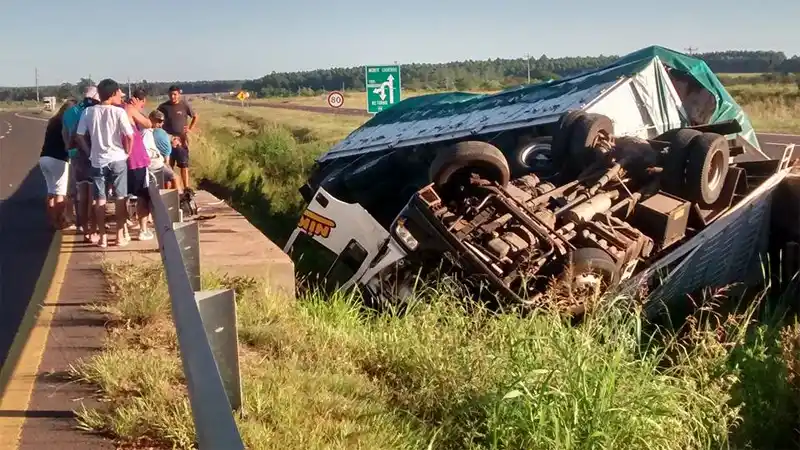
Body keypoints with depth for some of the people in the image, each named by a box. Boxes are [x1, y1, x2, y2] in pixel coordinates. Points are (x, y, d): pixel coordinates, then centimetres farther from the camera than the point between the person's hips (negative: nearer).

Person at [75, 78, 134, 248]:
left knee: (100, 199, 9)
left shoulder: (89, 112, -1)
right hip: (117, 159, -2)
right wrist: (127, 152, 3)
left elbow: (79, 136, 1)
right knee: (120, 197, 9)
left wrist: (90, 153, 11)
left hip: (97, 161, 2)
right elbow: (129, 136, -13)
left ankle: (102, 237, 12)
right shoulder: (119, 112, -10)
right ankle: (120, 235, 12)